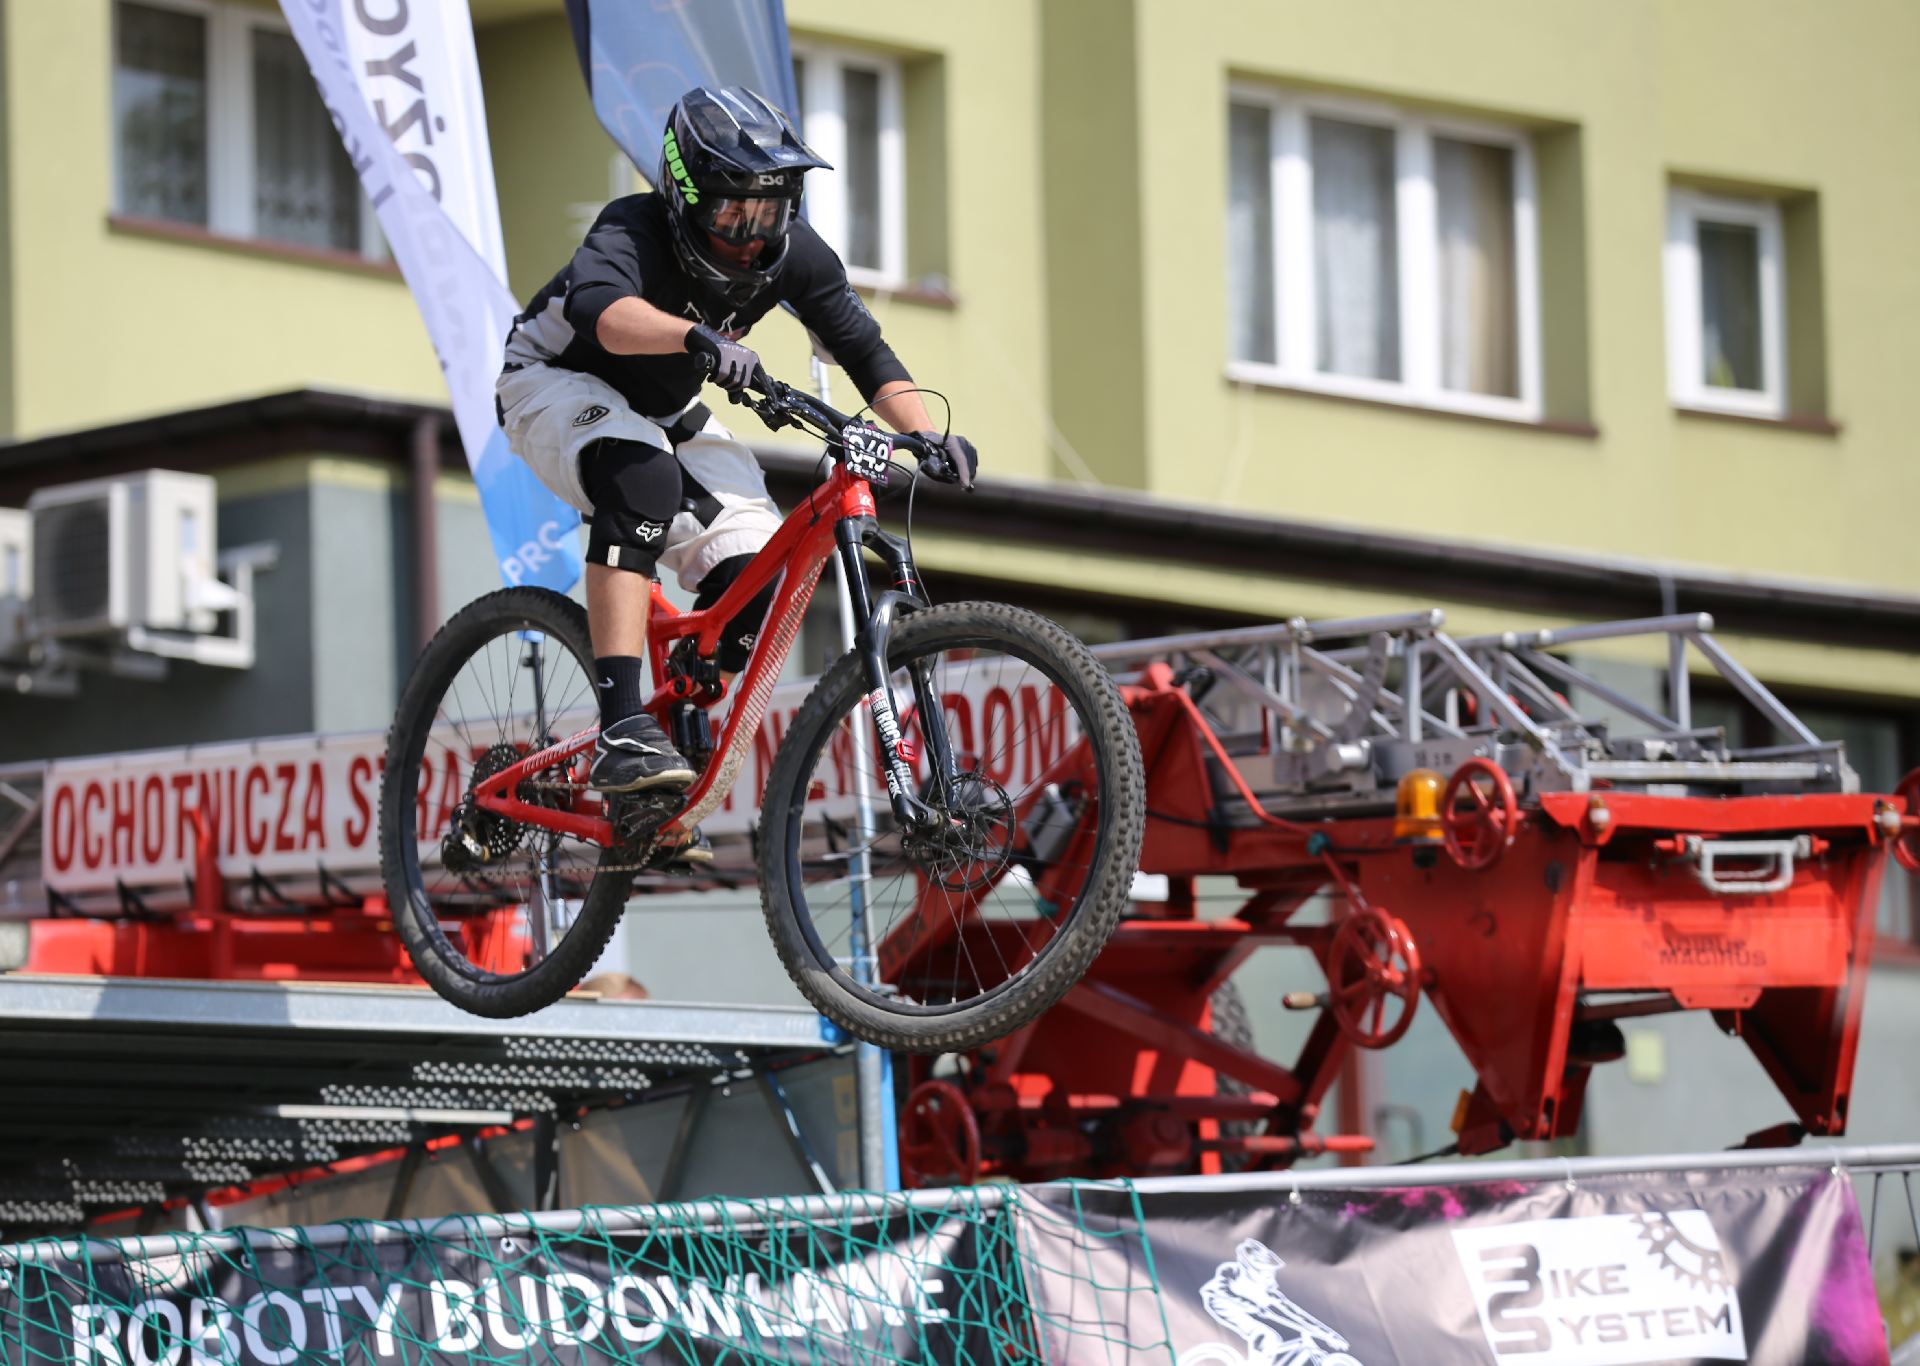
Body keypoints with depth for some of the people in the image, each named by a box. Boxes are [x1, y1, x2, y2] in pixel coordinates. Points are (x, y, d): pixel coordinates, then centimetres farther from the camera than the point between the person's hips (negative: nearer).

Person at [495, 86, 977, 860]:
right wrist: (700, 338, -71)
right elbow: (598, 308, -54)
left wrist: (925, 433, -25)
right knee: (642, 477, -39)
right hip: (557, 385, -6)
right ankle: (623, 733, -45)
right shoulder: (635, 231, -33)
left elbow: (864, 349, -9)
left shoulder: (791, 254, -16)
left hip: (665, 412, 6)